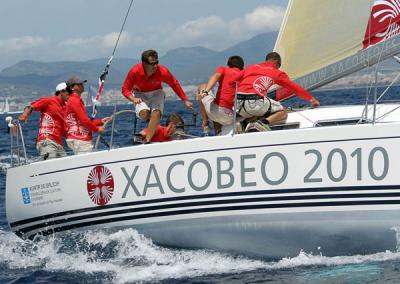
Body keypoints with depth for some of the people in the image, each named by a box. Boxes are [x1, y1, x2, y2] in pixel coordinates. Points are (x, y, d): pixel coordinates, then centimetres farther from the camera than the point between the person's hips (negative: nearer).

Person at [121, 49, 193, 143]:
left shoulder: (162, 71, -25)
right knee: (144, 113, -30)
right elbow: (125, 89, -15)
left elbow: (175, 84, -6)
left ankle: (147, 140, -26)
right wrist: (133, 99, -36)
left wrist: (185, 100, -3)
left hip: (156, 93, 1)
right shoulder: (135, 71, -27)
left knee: (157, 113, -29)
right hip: (140, 94, 0)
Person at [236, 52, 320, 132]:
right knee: (283, 112, 12)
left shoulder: (249, 68, 26)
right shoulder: (276, 72, 17)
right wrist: (311, 99, 35)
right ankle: (264, 122, -16)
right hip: (255, 101, -5)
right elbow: (294, 86, 24)